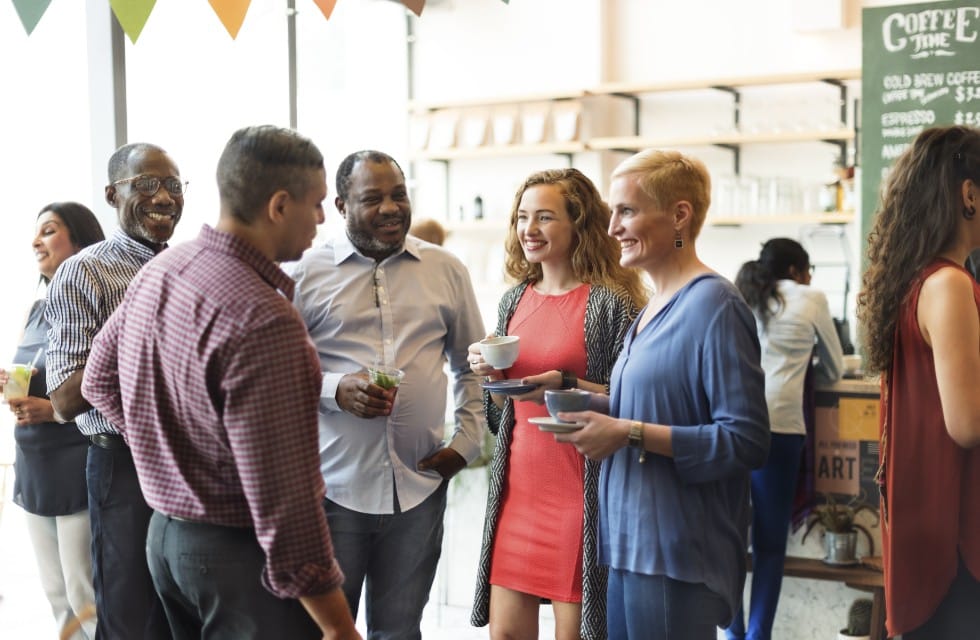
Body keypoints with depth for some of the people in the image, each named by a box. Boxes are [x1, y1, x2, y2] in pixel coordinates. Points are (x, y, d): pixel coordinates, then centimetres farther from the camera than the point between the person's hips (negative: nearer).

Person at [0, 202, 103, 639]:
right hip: (35, 469, 8)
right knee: (56, 593, 14)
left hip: (77, 469, -8)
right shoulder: (39, 310, 12)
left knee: (85, 596, -2)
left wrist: (56, 410, -22)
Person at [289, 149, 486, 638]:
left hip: (420, 486, 2)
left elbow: (471, 365, 15)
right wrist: (336, 390, -15)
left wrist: (467, 442, 4)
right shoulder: (307, 272, -1)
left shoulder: (446, 270, 7)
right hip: (332, 485, -2)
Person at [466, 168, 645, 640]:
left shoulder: (612, 302, -8)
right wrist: (489, 373, -3)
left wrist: (565, 386, -22)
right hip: (515, 489, 5)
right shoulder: (514, 301, 10)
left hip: (579, 494, -5)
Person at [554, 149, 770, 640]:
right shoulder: (655, 307, 13)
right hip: (632, 544, 9)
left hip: (677, 556, -9)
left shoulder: (714, 306, -14)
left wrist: (631, 434, -21)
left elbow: (746, 441, -19)